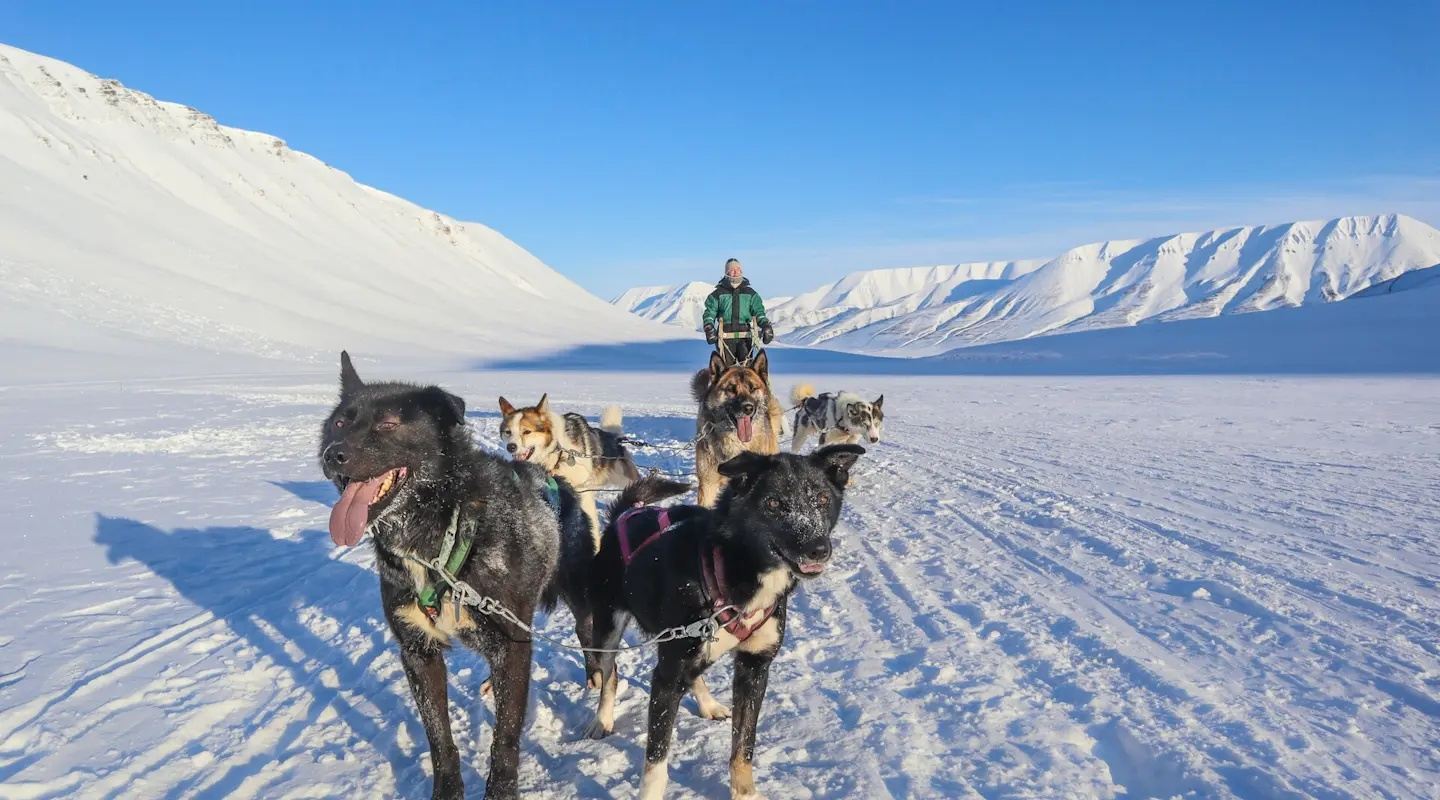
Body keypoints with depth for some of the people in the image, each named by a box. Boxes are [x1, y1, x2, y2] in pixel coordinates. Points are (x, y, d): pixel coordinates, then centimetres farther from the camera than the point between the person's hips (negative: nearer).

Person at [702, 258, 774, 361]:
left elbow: (759, 312, 12)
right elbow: (710, 313, 7)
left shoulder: (750, 293, 15)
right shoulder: (718, 293, 9)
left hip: (745, 337, 1)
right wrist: (709, 327, -11)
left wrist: (765, 324, -7)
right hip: (726, 336, -1)